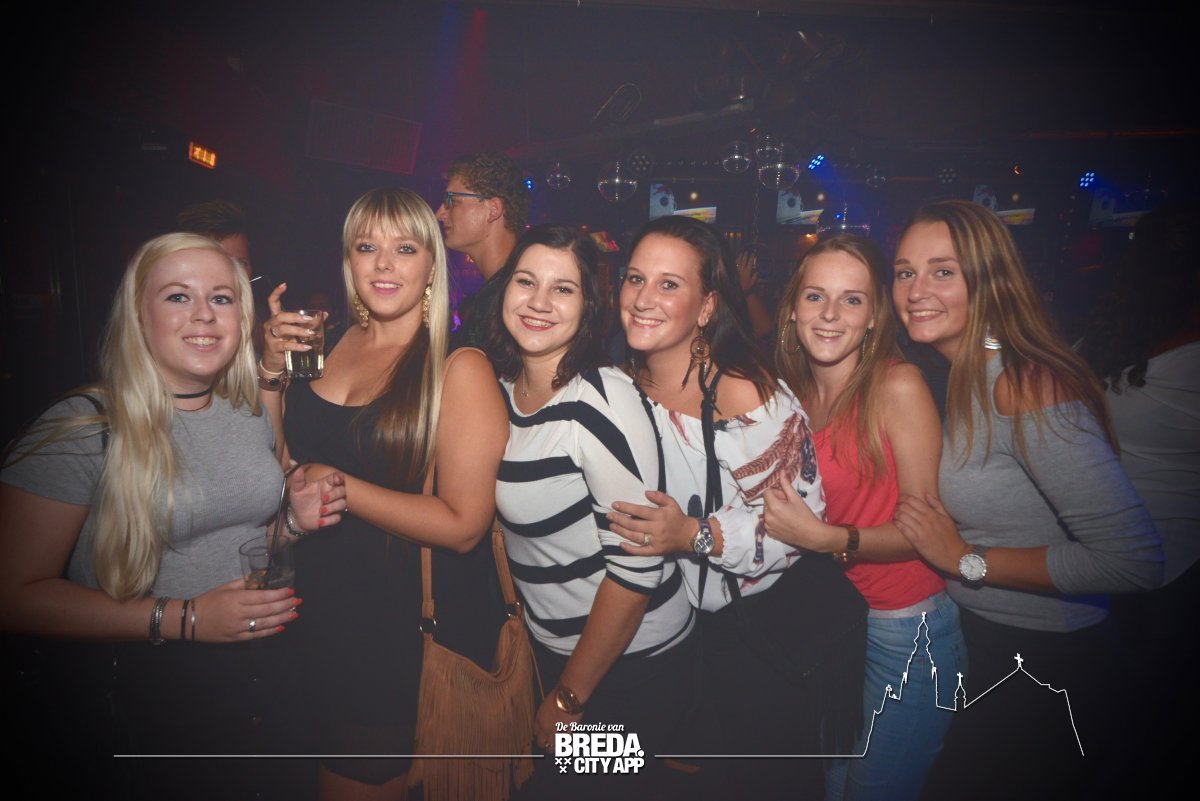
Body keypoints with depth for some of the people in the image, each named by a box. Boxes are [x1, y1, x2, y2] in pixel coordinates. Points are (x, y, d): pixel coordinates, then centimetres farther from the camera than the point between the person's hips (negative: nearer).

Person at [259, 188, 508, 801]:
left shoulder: (460, 367, -17)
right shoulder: (326, 343, 0)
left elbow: (463, 525, -21)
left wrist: (337, 485, -19)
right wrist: (270, 369, -6)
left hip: (413, 622, -5)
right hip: (323, 607, 6)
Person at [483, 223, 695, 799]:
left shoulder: (603, 401, -23)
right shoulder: (501, 390, -1)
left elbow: (636, 564, -23)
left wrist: (569, 697, -15)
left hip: (629, 661, -7)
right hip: (551, 648, 7)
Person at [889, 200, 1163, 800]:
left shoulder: (1028, 389, -27)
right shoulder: (962, 375, 0)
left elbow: (1135, 560, -31)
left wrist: (967, 559, -23)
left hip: (1048, 667, -8)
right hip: (984, 647, 8)